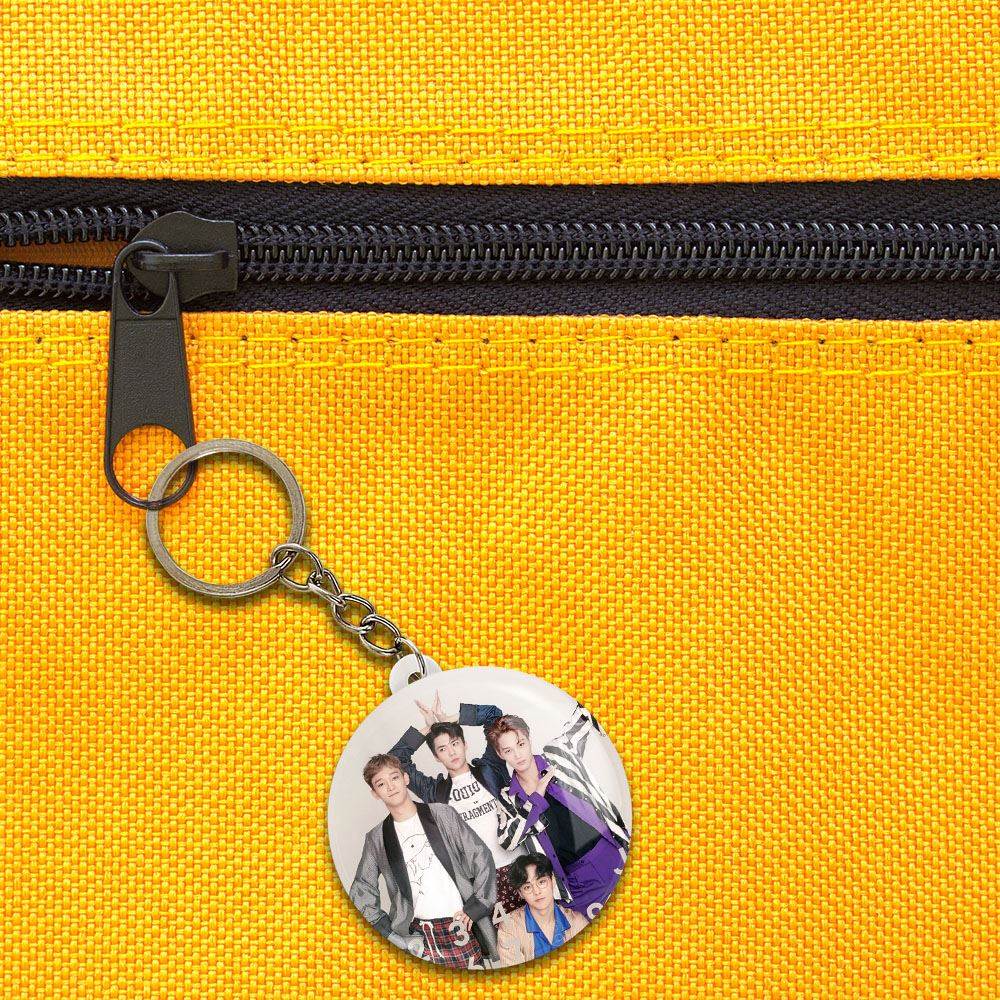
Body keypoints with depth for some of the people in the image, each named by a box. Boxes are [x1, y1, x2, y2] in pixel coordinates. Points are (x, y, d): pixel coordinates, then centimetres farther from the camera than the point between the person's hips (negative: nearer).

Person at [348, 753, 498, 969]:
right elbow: (361, 891, 16)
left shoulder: (442, 815, 5)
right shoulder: (376, 838, 9)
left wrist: (475, 908, -1)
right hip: (418, 936, 1)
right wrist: (385, 929, 4)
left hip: (460, 926, -1)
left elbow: (481, 858, 5)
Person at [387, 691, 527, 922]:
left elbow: (493, 714, 5)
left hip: (516, 864, 0)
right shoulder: (436, 791, 10)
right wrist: (426, 728, 7)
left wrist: (449, 719, 7)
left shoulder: (488, 770, 8)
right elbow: (396, 760, 9)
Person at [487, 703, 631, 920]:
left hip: (613, 853, 0)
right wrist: (536, 797, -10)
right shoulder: (509, 798, 7)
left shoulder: (557, 754, 3)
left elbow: (582, 715, 14)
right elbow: (507, 841, -9)